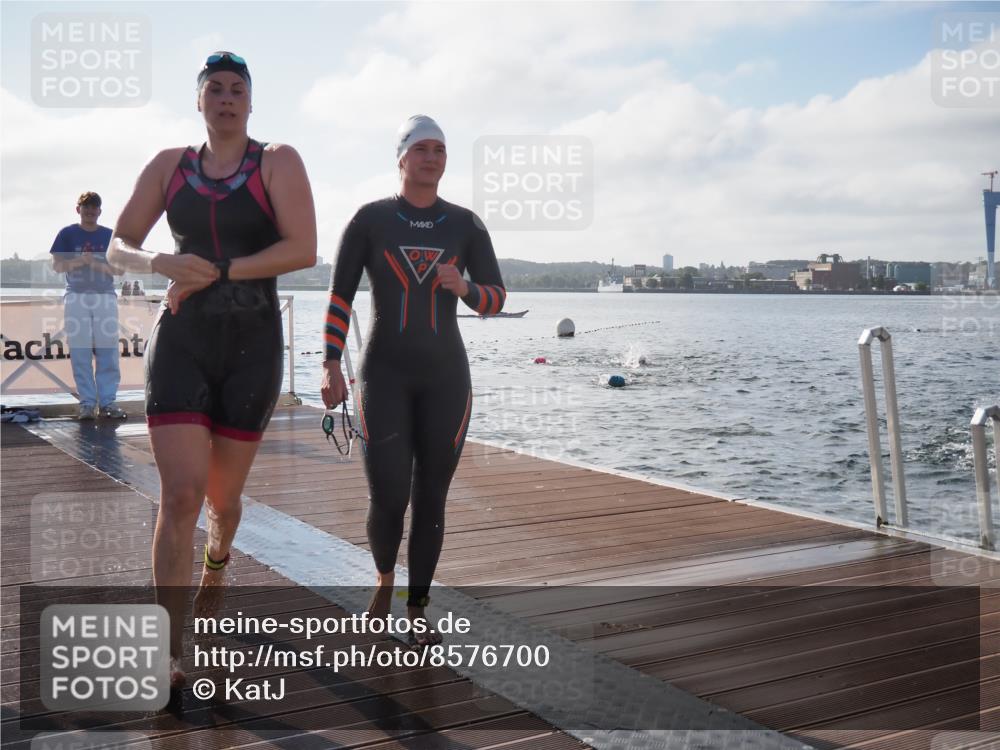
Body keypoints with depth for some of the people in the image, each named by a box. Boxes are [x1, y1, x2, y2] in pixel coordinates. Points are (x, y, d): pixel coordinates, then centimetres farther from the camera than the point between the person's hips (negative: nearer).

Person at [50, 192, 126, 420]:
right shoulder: (67, 234, 9)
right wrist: (80, 261, -13)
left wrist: (99, 265, -10)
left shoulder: (110, 236, 12)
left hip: (106, 297, 1)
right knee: (80, 353, -3)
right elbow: (57, 265, 3)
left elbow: (120, 269, 8)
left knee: (108, 352, -4)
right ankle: (87, 402, 0)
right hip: (76, 297, -1)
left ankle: (107, 401, -1)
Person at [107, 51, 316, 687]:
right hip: (182, 343, 1)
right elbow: (120, 247, 7)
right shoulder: (170, 165, 7)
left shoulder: (278, 162, -2)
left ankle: (217, 563, 48)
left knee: (222, 497, 10)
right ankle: (170, 652, -6)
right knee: (181, 494, -13)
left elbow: (304, 250, -15)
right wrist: (163, 263, -16)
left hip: (252, 347, -1)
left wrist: (216, 271, -19)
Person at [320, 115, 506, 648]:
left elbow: (495, 300, 5)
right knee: (388, 500, -9)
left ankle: (417, 610, 20)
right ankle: (384, 579, 25)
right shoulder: (370, 218, -1)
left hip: (446, 378, 2)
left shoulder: (466, 224, 4)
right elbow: (339, 296, -2)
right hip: (384, 375, -2)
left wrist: (462, 287, -19)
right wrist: (331, 365, -12)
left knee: (430, 499, 4)